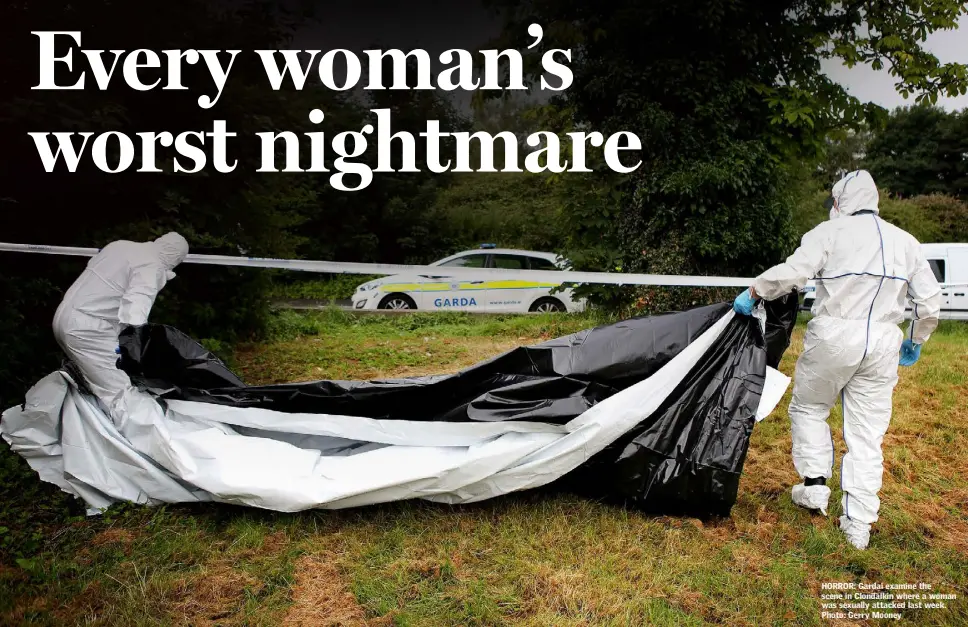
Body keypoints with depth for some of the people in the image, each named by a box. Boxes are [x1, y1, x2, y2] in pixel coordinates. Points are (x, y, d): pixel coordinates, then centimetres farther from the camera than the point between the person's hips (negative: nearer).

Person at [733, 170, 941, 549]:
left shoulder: (832, 231, -1)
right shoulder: (905, 241, 14)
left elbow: (791, 273, -14)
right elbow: (930, 300, 13)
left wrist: (753, 293, -1)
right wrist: (916, 341, 26)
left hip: (834, 336, -4)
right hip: (882, 343, 4)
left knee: (808, 408, 19)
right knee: (867, 433, 8)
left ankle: (814, 484, 11)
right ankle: (858, 525, 10)